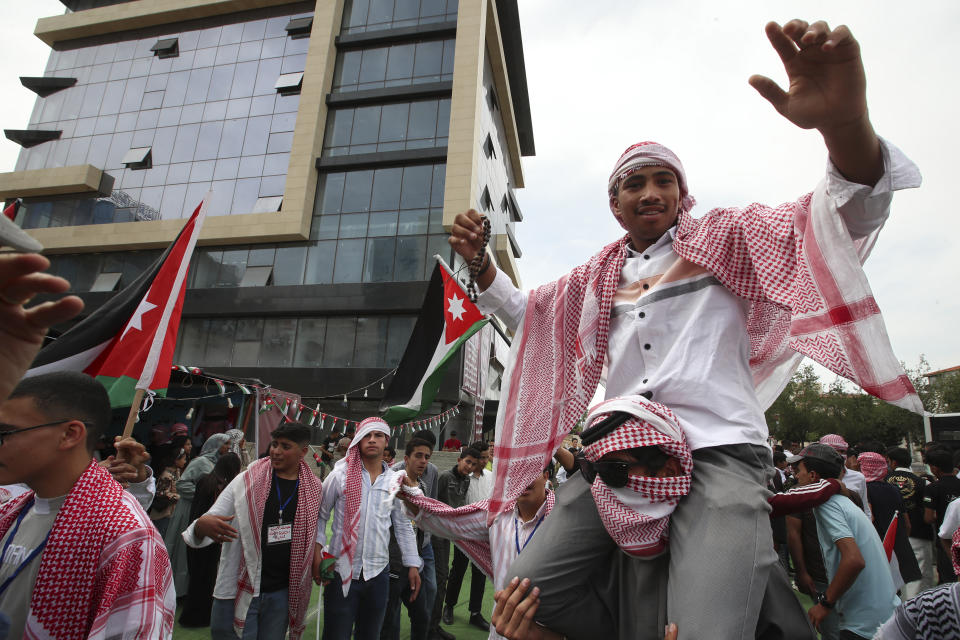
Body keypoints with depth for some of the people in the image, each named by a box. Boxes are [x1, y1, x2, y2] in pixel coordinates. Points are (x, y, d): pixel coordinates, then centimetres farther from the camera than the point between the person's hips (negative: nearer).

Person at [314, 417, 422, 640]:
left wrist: (412, 565, 7)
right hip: (342, 571, -3)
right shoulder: (340, 474, -4)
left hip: (378, 572, 3)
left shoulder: (396, 481, 3)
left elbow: (403, 526, 9)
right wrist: (317, 549, -9)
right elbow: (320, 515, 2)